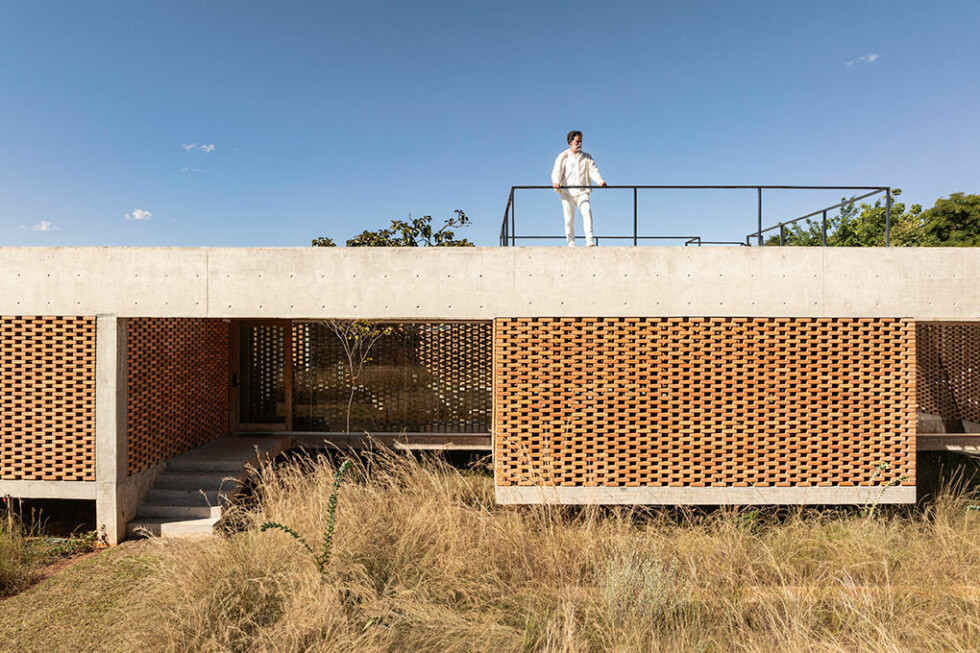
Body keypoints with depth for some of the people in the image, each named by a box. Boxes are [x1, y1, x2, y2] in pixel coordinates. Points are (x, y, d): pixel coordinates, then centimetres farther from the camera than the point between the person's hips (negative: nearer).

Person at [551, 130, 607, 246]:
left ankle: (590, 240, -23)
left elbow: (593, 170, 5)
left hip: (582, 191, 1)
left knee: (587, 212, -19)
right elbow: (556, 171, -1)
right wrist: (556, 182, -23)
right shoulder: (563, 157, 10)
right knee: (569, 217, -3)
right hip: (567, 192, -1)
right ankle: (571, 242, 6)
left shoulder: (586, 157, 17)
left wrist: (600, 181, -15)